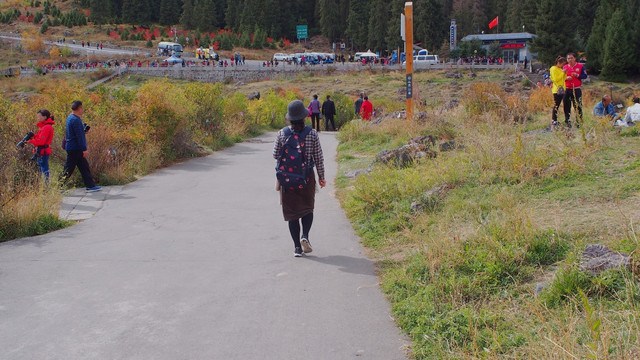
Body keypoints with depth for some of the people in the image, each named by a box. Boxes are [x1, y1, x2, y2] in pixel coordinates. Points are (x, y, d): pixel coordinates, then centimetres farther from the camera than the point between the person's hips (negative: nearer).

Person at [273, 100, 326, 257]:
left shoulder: (282, 133, -6)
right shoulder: (312, 134, -8)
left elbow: (276, 155, -1)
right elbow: (318, 158, -4)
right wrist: (321, 177, 8)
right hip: (307, 177, 0)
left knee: (292, 212, 7)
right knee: (307, 208, 18)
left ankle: (297, 247, 7)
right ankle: (305, 235, -5)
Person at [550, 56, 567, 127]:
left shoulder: (560, 69, 20)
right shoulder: (553, 69, -6)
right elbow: (556, 79, -15)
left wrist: (565, 74, 6)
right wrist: (563, 73, -13)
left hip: (562, 90, 8)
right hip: (557, 90, -8)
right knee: (556, 105, -8)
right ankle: (553, 120, -5)